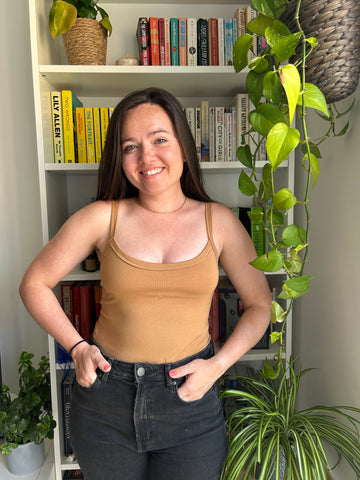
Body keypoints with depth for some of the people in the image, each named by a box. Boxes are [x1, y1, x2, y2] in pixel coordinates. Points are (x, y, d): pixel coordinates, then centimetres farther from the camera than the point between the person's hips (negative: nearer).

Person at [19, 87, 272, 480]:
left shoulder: (218, 221, -5)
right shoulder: (102, 217, -7)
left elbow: (260, 304, 1)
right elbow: (35, 284, 1)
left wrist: (218, 365, -10)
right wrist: (76, 347, -7)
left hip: (190, 400, 0)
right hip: (106, 398, 1)